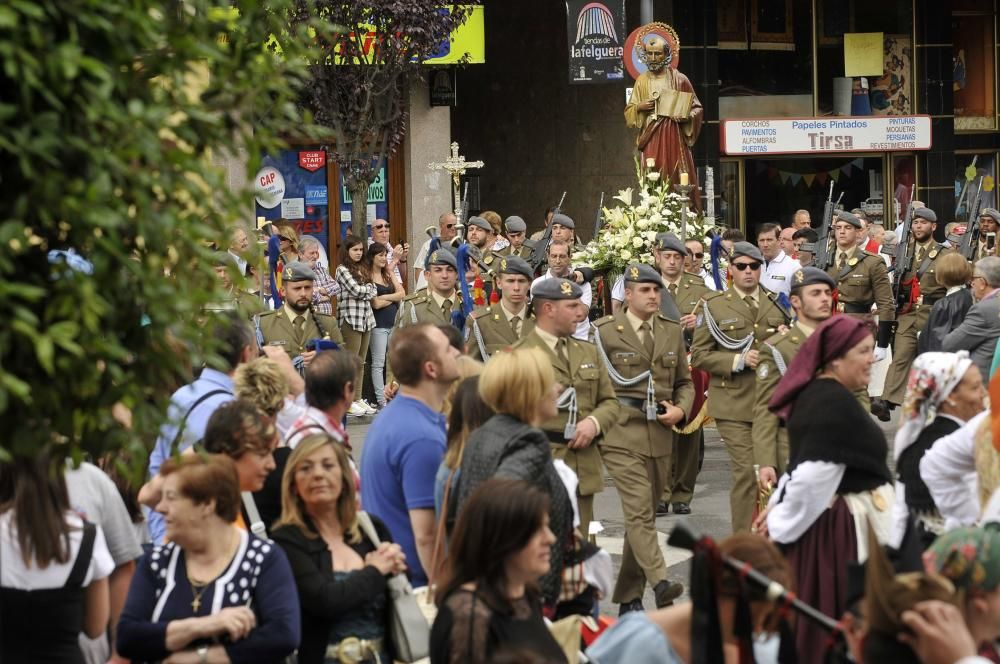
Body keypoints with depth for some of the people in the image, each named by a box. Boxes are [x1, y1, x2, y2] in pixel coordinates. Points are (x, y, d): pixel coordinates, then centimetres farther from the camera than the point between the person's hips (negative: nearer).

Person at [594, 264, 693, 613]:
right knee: (639, 512, -17)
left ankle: (628, 596, 17)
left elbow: (684, 382, 20)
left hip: (660, 438, 5)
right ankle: (660, 583, -28)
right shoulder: (604, 332, -2)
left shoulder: (673, 332, 13)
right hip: (621, 436, -5)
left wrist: (681, 409, 1)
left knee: (644, 515, 9)